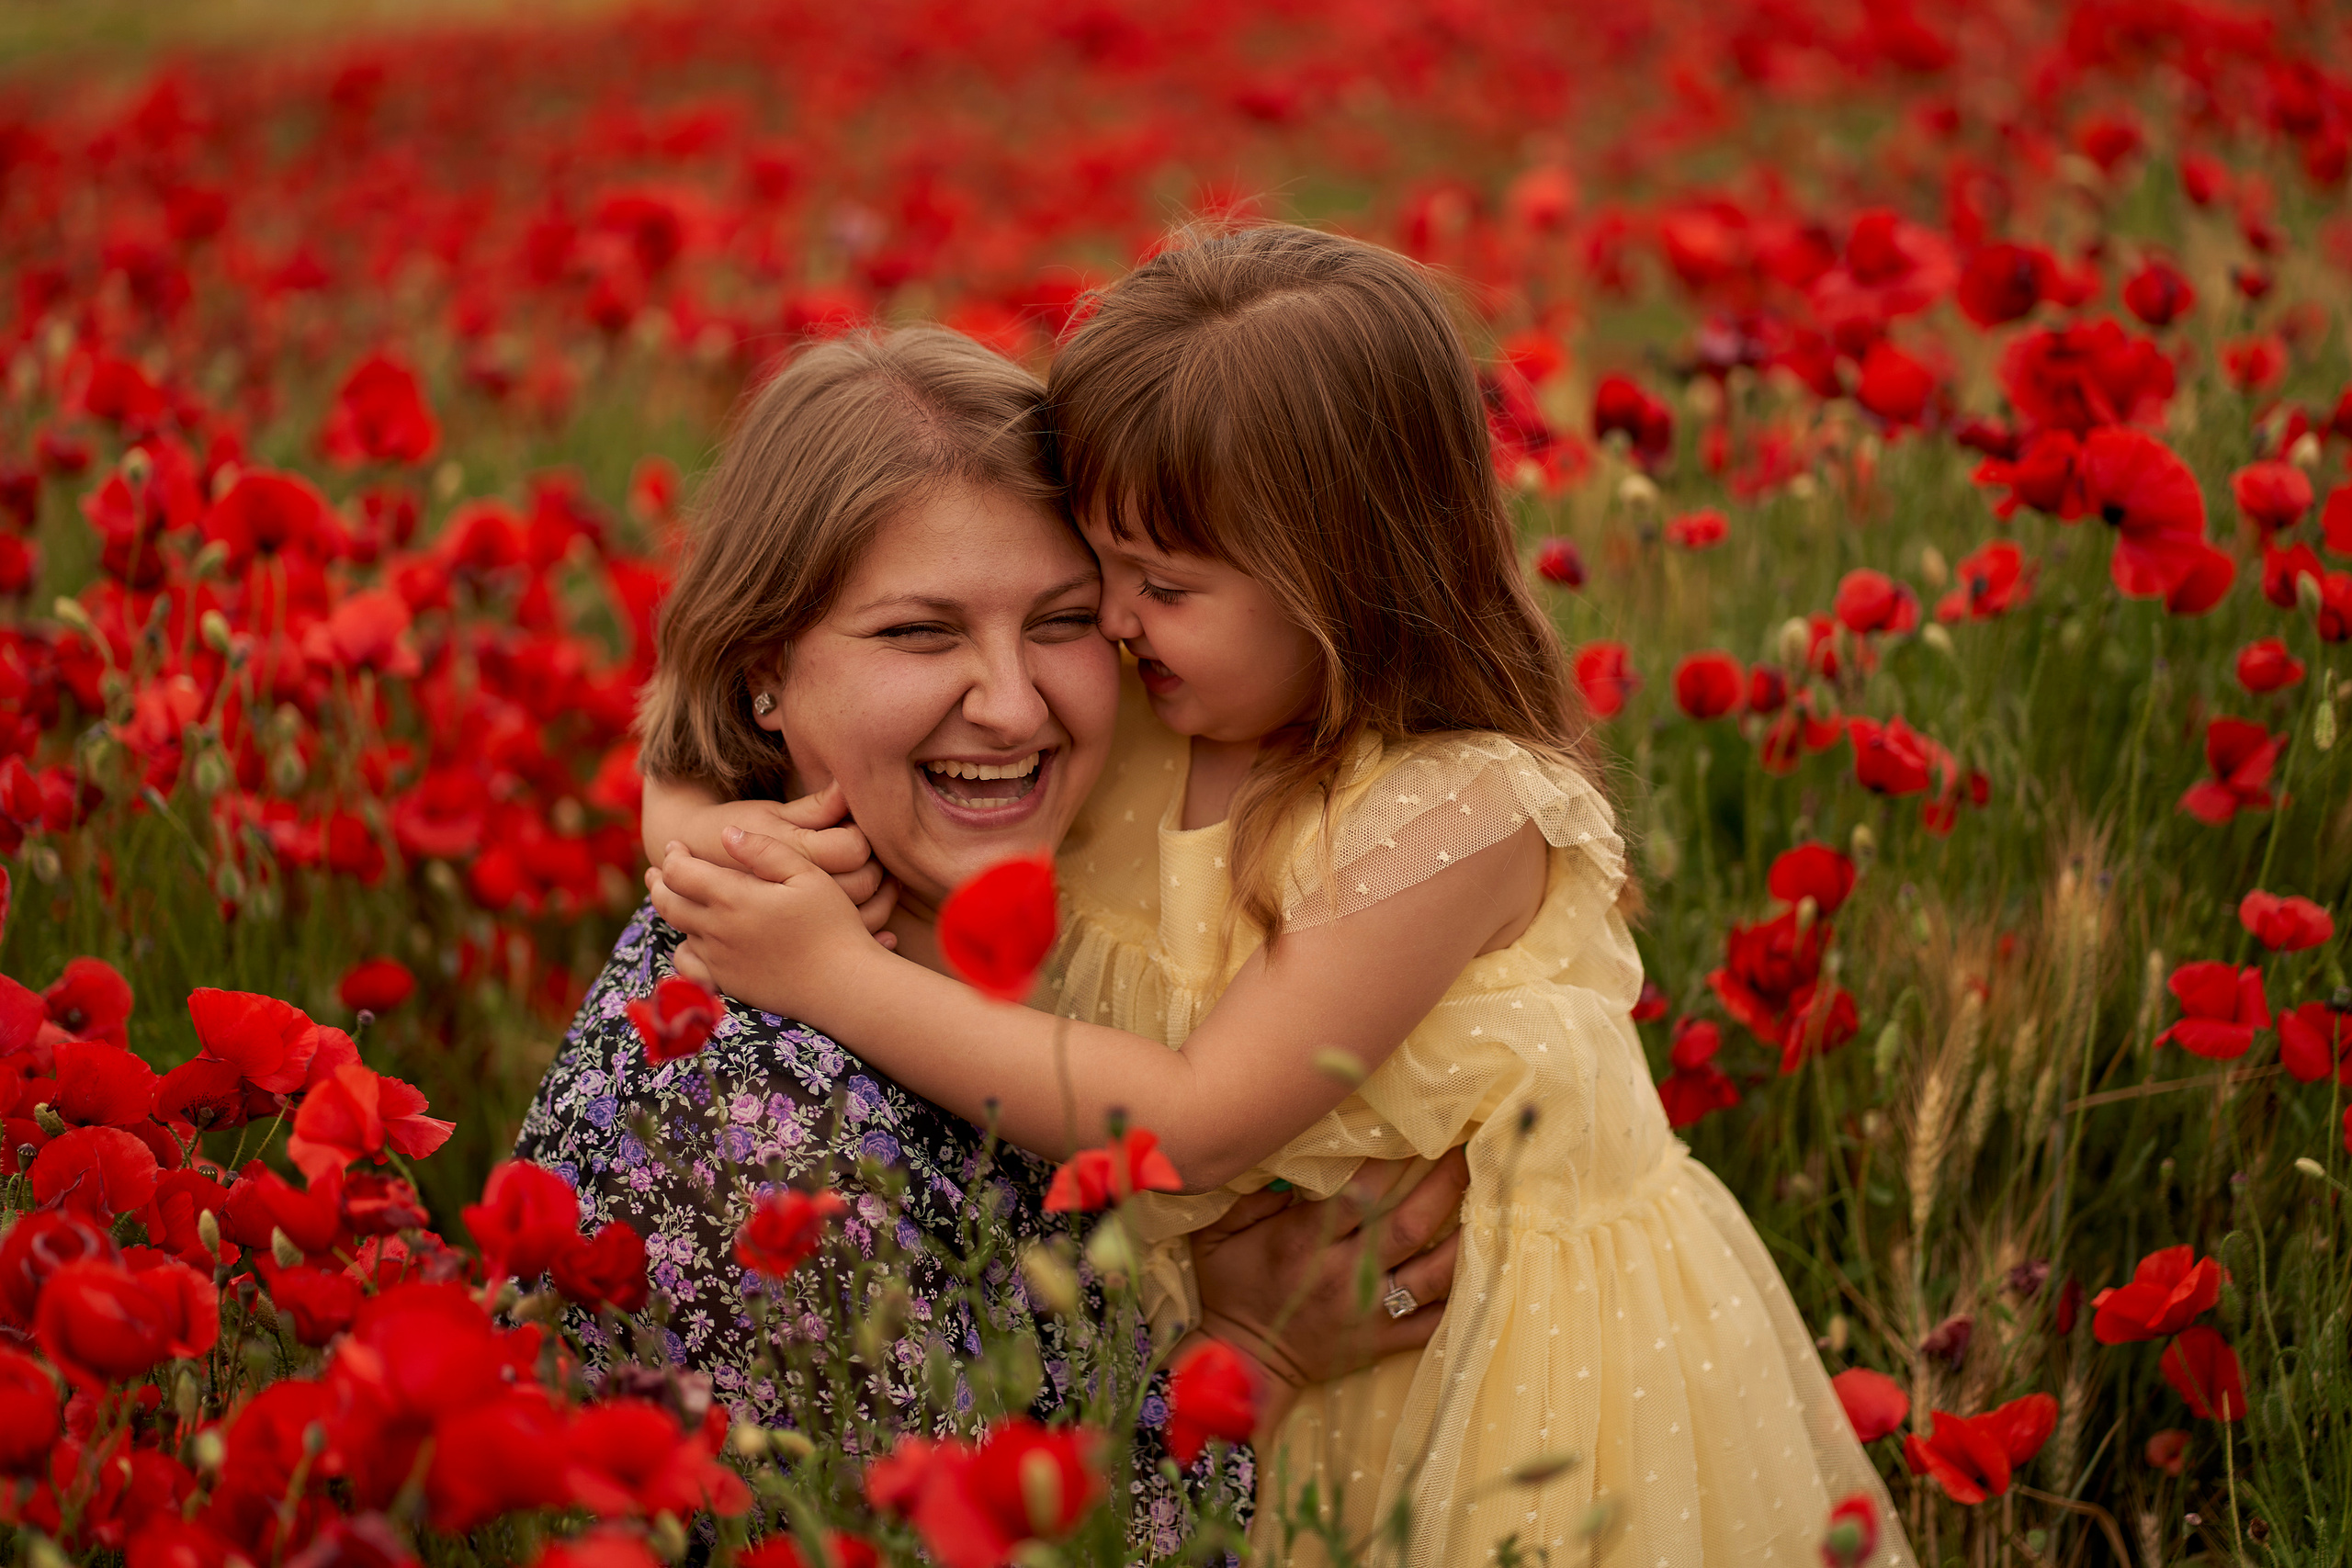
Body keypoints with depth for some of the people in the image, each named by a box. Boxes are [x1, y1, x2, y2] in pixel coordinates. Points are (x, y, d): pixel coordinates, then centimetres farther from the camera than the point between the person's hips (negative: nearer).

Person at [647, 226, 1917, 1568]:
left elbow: (1200, 1125, -26)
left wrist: (837, 975, -25)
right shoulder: (1134, 743, -8)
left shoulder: (1464, 810, -26)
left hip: (1534, 1384, -5)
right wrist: (712, 817, -21)